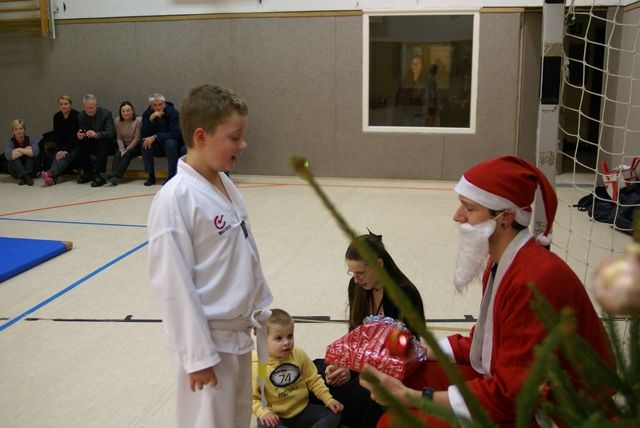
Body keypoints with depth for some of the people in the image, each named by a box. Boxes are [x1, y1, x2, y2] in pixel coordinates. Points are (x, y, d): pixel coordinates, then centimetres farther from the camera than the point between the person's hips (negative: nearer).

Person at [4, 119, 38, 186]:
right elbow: (8, 156, -32)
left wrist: (20, 150, -22)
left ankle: (25, 176, -34)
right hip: (15, 171, 0)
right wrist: (26, 150, -24)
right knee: (14, 157, -26)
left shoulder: (30, 139, -9)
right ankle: (26, 177, -40)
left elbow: (35, 152, -31)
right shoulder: (9, 142, -10)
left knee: (30, 155, -23)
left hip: (31, 169, 0)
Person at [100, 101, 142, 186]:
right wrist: (122, 150, -15)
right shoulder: (118, 121, 2)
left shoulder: (138, 120, -10)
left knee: (127, 154, -31)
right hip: (124, 146, 4)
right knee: (117, 154, -26)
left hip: (136, 146, -4)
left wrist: (126, 151, -18)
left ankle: (113, 175, -44)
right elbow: (119, 138, 2)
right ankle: (114, 177, -43)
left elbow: (137, 139, -12)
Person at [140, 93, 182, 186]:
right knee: (145, 143, -25)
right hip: (157, 147, 3)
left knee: (170, 143, -35)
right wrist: (151, 118, -30)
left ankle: (171, 175, -25)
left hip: (173, 143, -3)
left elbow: (175, 133, -25)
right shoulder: (147, 114, -6)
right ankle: (151, 176, -15)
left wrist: (155, 137, -30)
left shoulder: (173, 112, -15)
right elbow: (143, 135, -17)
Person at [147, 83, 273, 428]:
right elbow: (174, 286, -20)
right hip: (208, 341, -8)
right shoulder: (175, 199, -21)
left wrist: (260, 310, 16)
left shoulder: (226, 186, 3)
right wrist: (197, 355, -16)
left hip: (239, 334, 8)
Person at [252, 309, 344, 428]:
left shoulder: (299, 355, -6)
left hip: (302, 410, 5)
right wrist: (263, 412, -31)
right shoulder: (257, 366, -17)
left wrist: (329, 400, -5)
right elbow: (252, 398, -14)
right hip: (275, 416, -4)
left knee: (333, 415, -9)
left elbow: (313, 380, 3)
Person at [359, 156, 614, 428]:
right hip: (511, 387, 9)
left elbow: (511, 393, -26)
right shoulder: (501, 261, 1)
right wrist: (424, 351, 0)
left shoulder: (535, 280, -27)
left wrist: (412, 398, -27)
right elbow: (486, 341, 12)